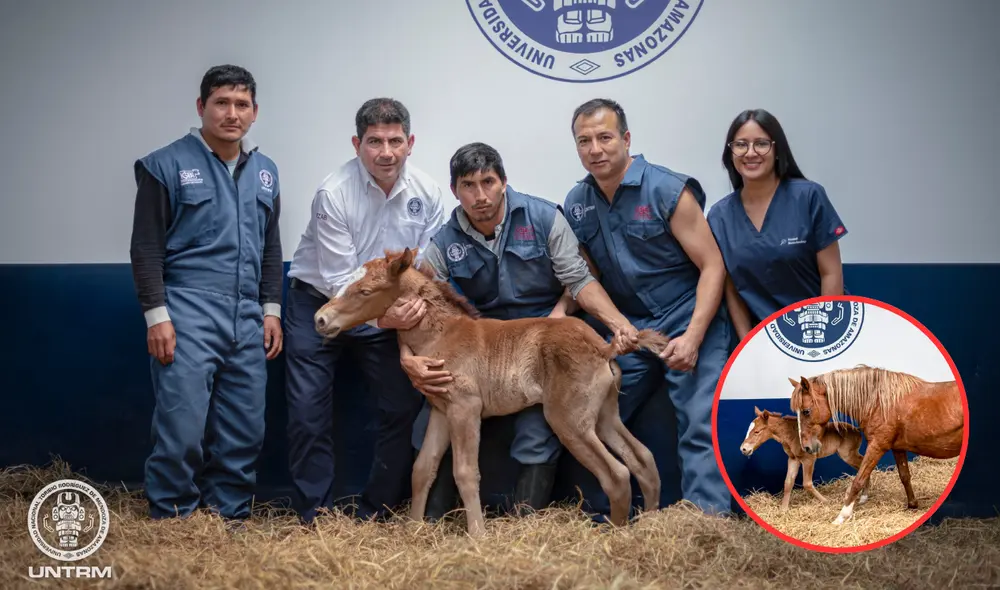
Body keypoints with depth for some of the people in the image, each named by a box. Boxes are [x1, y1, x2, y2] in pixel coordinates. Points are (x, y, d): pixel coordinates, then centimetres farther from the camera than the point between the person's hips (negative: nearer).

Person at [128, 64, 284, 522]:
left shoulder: (265, 171, 15)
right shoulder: (166, 165, -1)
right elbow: (146, 248, -3)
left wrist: (271, 310, 12)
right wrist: (156, 315, -10)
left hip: (247, 320, 5)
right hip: (186, 316, -5)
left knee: (244, 431, 6)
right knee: (182, 429, -7)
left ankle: (230, 518, 19)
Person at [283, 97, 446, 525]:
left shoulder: (427, 193, -11)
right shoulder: (334, 193, -23)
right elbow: (340, 280, -24)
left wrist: (418, 307, -23)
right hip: (319, 303, -3)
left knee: (405, 405, 1)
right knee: (309, 412, -5)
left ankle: (377, 512, 16)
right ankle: (315, 513, 11)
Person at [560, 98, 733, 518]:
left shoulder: (669, 191, -12)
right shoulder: (576, 204, 3)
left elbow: (713, 267, -12)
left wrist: (692, 337, -21)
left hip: (689, 324, -5)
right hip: (628, 331, 5)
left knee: (698, 428, -12)